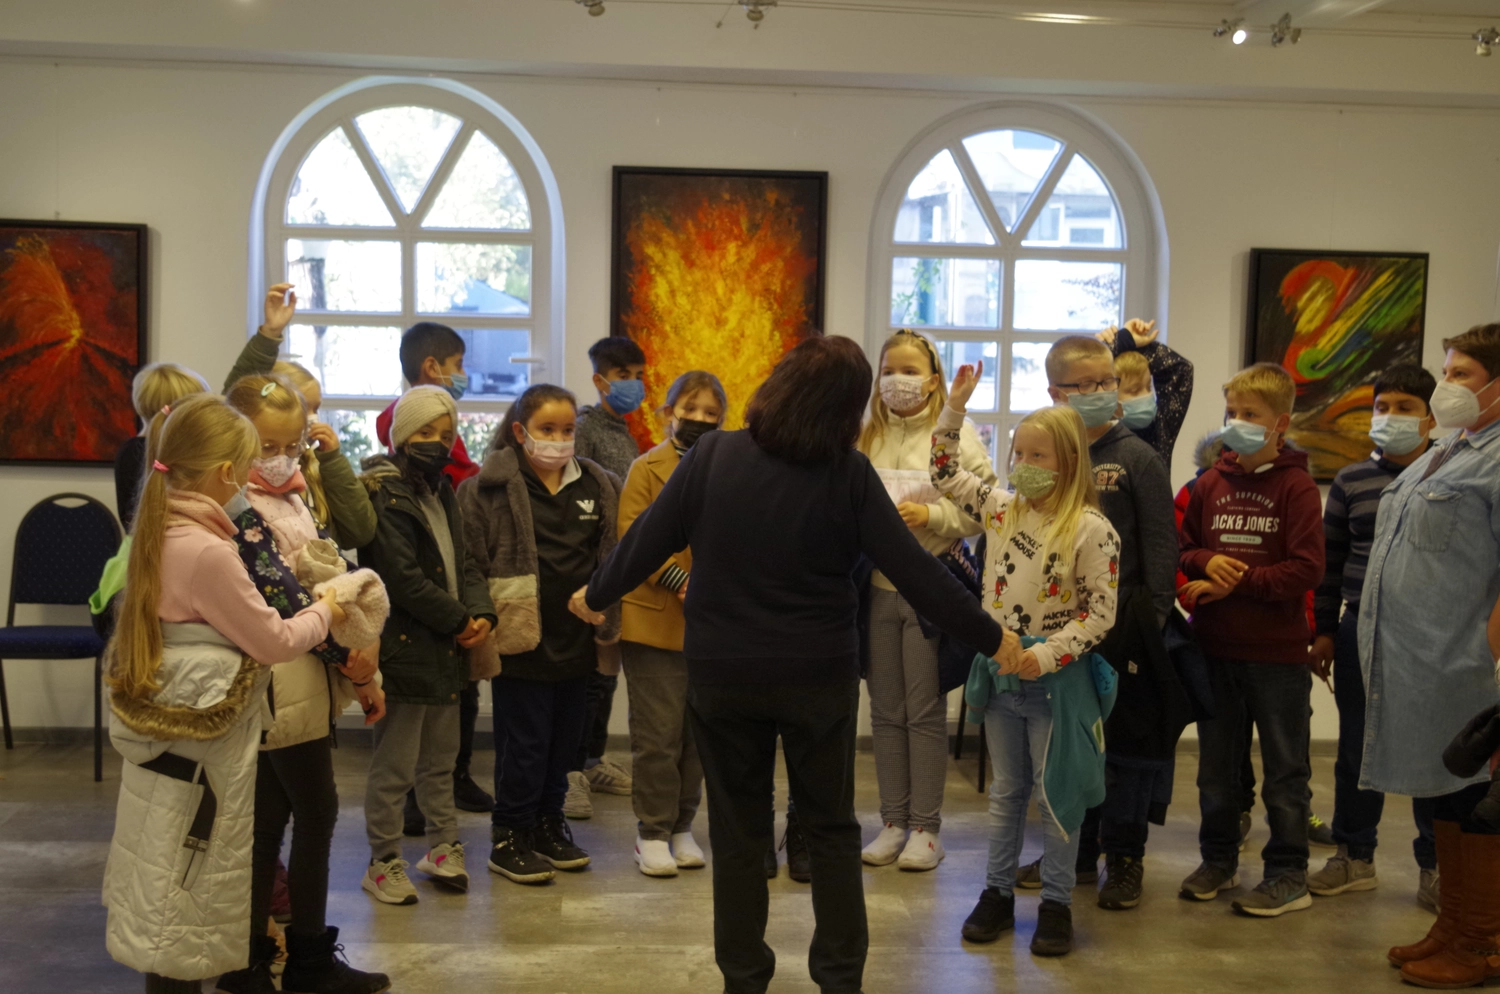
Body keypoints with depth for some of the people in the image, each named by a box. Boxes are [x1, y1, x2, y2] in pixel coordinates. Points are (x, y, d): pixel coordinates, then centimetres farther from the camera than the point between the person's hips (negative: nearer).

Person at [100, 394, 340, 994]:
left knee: (168, 891, 19)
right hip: (199, 741, -9)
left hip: (170, 735, 9)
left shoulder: (165, 532, 4)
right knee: (180, 899, 4)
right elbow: (274, 642, -16)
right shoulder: (208, 551, -23)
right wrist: (324, 613, 1)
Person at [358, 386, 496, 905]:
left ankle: (443, 845, 32)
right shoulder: (386, 493, -13)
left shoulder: (442, 491, 14)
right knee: (394, 764, 2)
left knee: (440, 757, 19)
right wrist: (459, 620, -14)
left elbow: (463, 560, 15)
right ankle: (384, 862, 14)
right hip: (404, 649, -8)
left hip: (446, 649, 9)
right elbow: (401, 577, -19)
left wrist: (481, 611, -3)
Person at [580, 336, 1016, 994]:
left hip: (722, 673, 1)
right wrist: (991, 638, -1)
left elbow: (648, 540, -2)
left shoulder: (713, 456, -10)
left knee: (738, 833, 14)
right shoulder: (850, 475, -12)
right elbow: (913, 571, -11)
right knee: (831, 828, 16)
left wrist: (597, 596, 16)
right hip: (820, 674, 0)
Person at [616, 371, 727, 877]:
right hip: (656, 619, -4)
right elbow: (632, 533, -8)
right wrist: (679, 579, -17)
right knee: (659, 731, -1)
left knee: (698, 731, 10)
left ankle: (682, 827, 23)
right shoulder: (648, 469, 0)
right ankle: (652, 832, 11)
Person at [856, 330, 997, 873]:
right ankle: (893, 823, 21)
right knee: (885, 710, 10)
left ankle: (927, 828, 13)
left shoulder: (957, 435, -4)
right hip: (878, 586, 4)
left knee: (925, 711, 2)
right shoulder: (867, 436, 9)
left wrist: (930, 515, -19)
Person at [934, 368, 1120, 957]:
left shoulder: (1091, 530, -14)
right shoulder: (1001, 510, 3)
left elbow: (1101, 611, -15)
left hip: (1056, 680, -5)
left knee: (1056, 795, 7)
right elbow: (946, 475, 11)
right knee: (1005, 790, 16)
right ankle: (998, 892, 27)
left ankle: (1056, 903, 20)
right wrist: (955, 406, 4)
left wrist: (1048, 654, -23)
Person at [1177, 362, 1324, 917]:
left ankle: (1289, 876, 18)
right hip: (1215, 646, 5)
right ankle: (1218, 860, 30)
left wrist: (1236, 582, -17)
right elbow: (1184, 547, 12)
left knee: (1285, 768, 7)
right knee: (1216, 764, 16)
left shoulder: (1296, 486, -8)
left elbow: (1306, 570, -14)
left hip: (1276, 652, -5)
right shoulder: (1211, 483, 6)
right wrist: (1207, 563, -9)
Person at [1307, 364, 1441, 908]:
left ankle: (1436, 865, 19)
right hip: (1362, 630, 3)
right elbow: (1330, 561, 10)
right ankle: (1354, 857, 25)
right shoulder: (1351, 481, 7)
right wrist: (1324, 631, 8)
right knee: (1356, 747, 11)